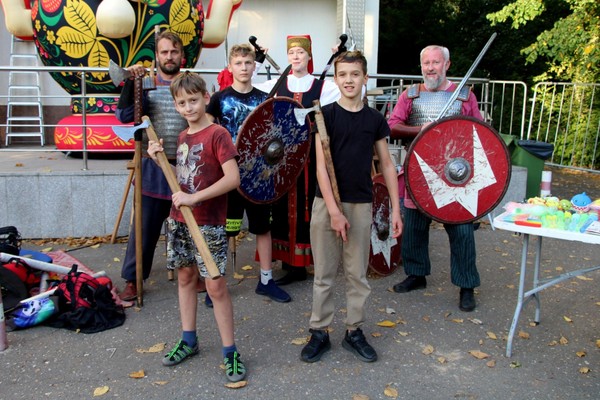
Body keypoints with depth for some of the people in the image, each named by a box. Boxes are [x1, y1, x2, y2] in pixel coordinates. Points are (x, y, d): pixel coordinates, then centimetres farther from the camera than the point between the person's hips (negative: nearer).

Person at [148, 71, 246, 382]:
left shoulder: (217, 134, -12)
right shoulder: (182, 137, 10)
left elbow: (233, 178, -22)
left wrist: (194, 198, -24)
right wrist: (160, 160, 3)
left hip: (208, 224, -7)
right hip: (179, 220, 7)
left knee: (215, 286, -4)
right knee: (185, 277, 16)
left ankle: (230, 351, 10)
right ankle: (188, 340, 32)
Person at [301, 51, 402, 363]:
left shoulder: (375, 119, 6)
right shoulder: (326, 115, -3)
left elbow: (387, 165, 9)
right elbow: (321, 166, -8)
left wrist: (396, 209, 4)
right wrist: (334, 211, -15)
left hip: (361, 205, 2)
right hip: (327, 203, -2)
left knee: (357, 273, 10)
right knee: (324, 273, 7)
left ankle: (354, 331, 25)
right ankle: (319, 332, 20)